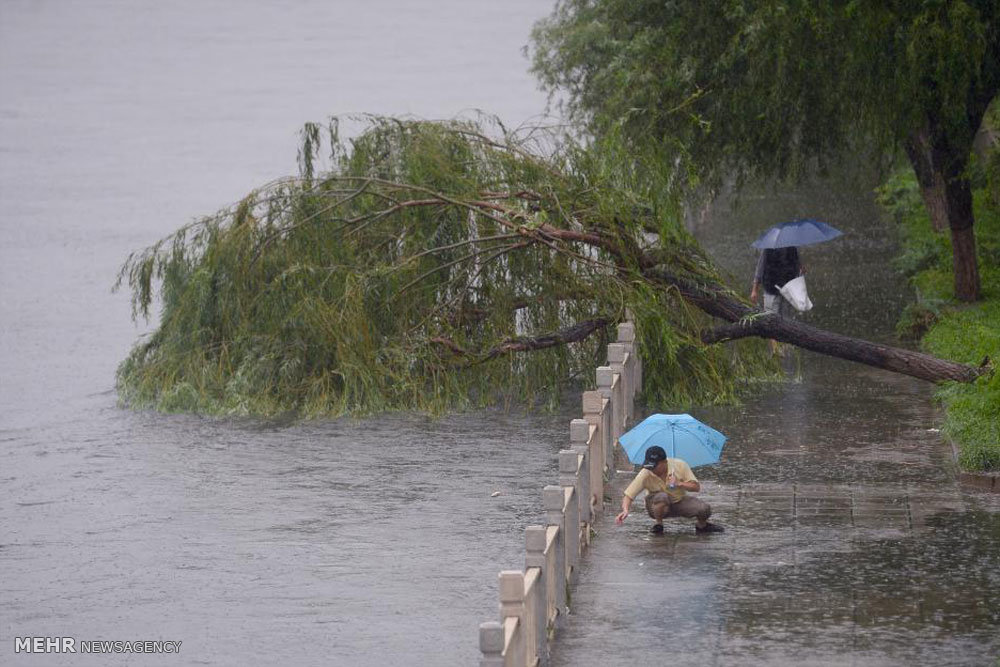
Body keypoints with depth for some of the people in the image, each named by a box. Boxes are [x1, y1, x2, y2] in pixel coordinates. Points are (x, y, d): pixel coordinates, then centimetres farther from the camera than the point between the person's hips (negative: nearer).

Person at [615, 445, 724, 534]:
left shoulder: (680, 465, -17)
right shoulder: (646, 474, -22)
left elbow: (696, 487, -11)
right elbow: (628, 495, -22)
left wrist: (679, 484, -28)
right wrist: (625, 510, -42)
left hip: (680, 502, 2)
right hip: (658, 507, -2)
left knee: (705, 508, -24)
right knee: (661, 497, -38)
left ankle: (701, 525, 14)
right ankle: (658, 523, -8)